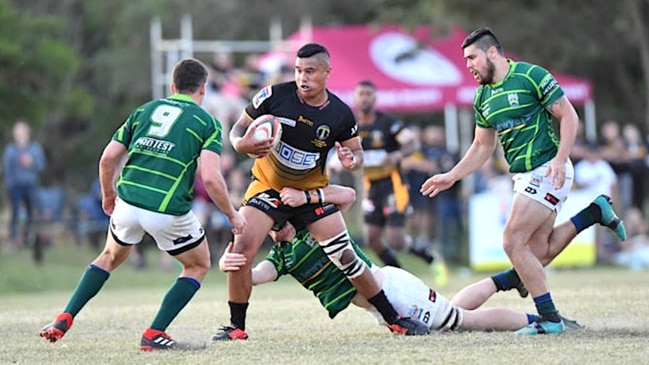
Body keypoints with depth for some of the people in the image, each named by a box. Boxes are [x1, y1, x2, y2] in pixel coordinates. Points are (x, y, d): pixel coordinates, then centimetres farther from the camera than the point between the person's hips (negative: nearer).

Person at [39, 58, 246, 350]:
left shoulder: (144, 110, 16)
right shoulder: (207, 123, 4)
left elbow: (108, 158, 12)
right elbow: (210, 177, -10)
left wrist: (108, 194, 29)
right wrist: (232, 215, 3)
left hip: (127, 203, 4)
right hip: (169, 211, -4)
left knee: (111, 257, 32)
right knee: (198, 266, 22)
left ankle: (63, 320, 20)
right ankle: (154, 334, 10)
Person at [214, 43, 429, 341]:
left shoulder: (341, 114, -12)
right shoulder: (275, 96, -17)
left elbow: (356, 151, 4)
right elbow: (238, 129, -7)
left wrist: (352, 160, -21)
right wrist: (242, 144, -32)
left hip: (311, 192, 1)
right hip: (268, 186, -1)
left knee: (346, 257, -2)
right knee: (240, 250, -18)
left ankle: (394, 319, 14)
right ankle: (236, 326, 0)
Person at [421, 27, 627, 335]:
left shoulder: (531, 76, -11)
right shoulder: (482, 98, 12)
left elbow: (569, 116, -11)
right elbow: (482, 147, 21)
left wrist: (560, 159, -22)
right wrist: (450, 177, 14)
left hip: (547, 171, -8)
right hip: (524, 177, 9)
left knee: (513, 242, -13)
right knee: (539, 250, 7)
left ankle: (549, 318, -7)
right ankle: (594, 212, 21)